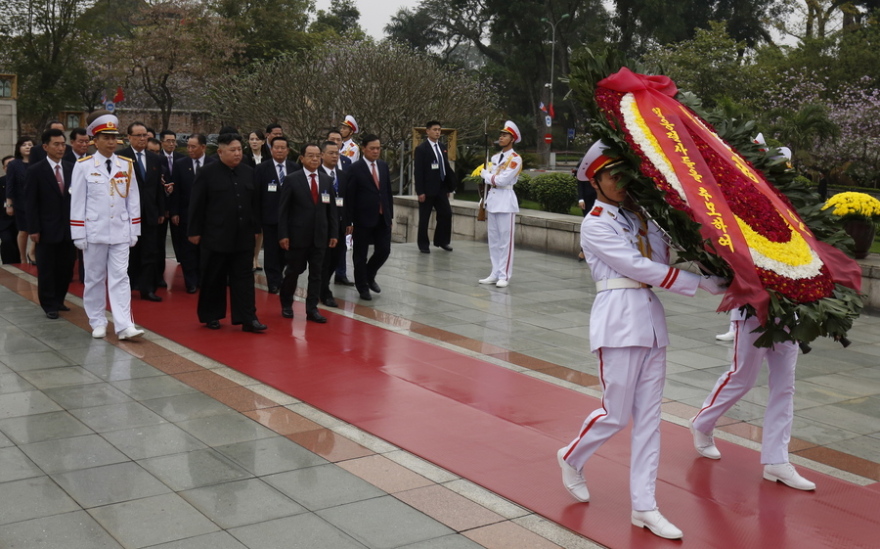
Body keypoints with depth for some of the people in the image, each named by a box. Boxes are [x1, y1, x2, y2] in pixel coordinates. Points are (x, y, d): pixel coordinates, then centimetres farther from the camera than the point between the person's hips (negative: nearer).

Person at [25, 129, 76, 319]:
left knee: (66, 267, 9)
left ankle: (58, 300, 24)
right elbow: (31, 202, -6)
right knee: (46, 269, 5)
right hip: (47, 229, -3)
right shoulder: (35, 171, -4)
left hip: (69, 227, 3)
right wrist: (33, 229, -10)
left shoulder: (72, 168, 5)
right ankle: (49, 305, 15)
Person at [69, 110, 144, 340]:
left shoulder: (126, 165, 4)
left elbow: (133, 200, 7)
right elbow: (77, 202, -2)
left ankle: (124, 325, -6)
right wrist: (79, 234, -5)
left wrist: (134, 231, 4)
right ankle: (97, 323, 19)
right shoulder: (83, 166, -3)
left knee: (120, 278, -2)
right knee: (94, 278, 8)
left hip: (120, 232, 2)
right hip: (94, 232, -1)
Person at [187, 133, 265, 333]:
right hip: (215, 236, -3)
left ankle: (248, 318, 3)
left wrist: (255, 228, 10)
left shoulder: (249, 172, 7)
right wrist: (194, 231, -6)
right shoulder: (207, 173, -6)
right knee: (213, 279, 6)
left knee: (244, 277, 2)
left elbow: (255, 203, 12)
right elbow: (197, 204, -5)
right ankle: (211, 316, 19)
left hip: (243, 236, 4)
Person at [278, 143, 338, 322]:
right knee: (293, 271, 7)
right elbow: (283, 210, -5)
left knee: (316, 274, 4)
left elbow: (331, 209, 9)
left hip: (319, 236, 3)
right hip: (297, 235, -3)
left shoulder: (327, 180, 7)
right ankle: (286, 304, 26)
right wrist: (283, 235, -10)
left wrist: (333, 233, 4)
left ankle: (312, 309, 11)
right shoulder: (292, 180, -4)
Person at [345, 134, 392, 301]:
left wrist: (390, 215, 9)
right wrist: (349, 221, -11)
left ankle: (369, 276, 29)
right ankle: (362, 287, 20)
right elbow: (349, 197, -8)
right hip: (363, 219, -5)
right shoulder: (355, 169, -7)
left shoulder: (383, 166, 9)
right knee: (360, 255, 5)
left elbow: (388, 192, 13)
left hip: (382, 218, 5)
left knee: (384, 250, 4)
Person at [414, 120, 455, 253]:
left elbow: (446, 168, 14)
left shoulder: (443, 148, 11)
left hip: (441, 188, 6)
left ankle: (441, 240, 20)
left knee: (446, 214, 4)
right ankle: (423, 244, 13)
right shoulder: (421, 149, -8)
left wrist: (449, 187, 10)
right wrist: (420, 191, -17)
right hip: (427, 189, -6)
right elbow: (418, 172, -12)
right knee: (424, 218, 3)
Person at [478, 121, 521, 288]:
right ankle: (495, 273, 16)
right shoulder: (495, 157, 15)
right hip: (492, 199, 8)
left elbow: (503, 179, -18)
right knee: (493, 240, 10)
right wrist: (485, 202, 12)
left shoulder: (515, 159, -8)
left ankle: (504, 276, -2)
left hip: (506, 201, -7)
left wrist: (486, 174, -2)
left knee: (505, 241, -5)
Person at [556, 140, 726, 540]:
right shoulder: (595, 226, -6)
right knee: (616, 414, -2)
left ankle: (644, 507, 12)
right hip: (619, 317, -7)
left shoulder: (636, 215, 16)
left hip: (651, 316, 7)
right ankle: (572, 458, 28)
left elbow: (661, 258, 4)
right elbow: (639, 267, -13)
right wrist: (700, 283, -13)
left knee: (649, 416, 6)